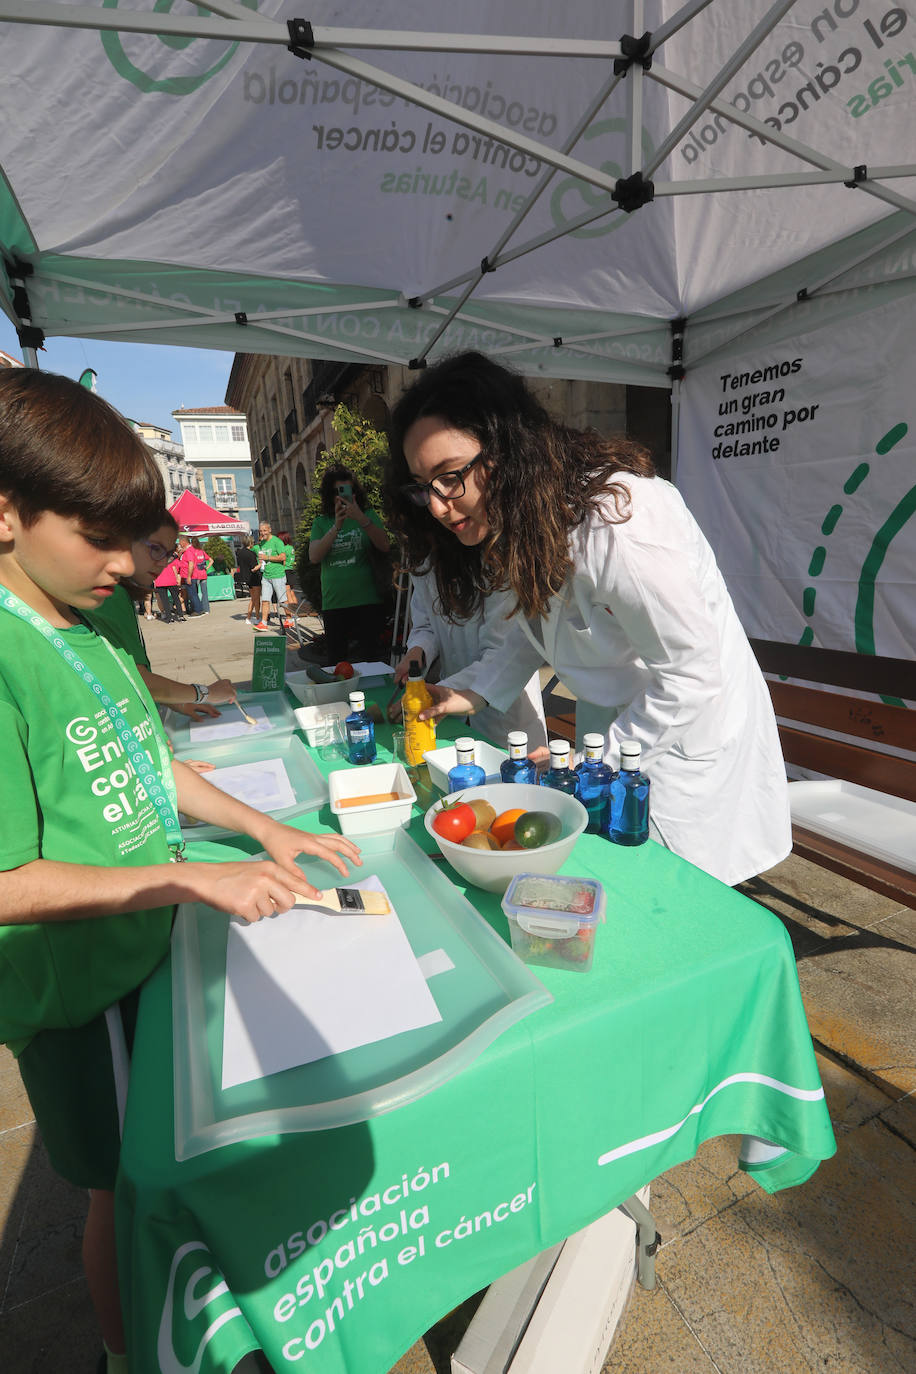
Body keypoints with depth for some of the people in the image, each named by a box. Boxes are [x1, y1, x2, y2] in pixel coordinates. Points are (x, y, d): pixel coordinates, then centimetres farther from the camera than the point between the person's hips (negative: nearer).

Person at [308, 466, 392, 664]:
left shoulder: (367, 515, 5)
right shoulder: (321, 523, 9)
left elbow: (385, 547, -9)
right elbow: (314, 557, -6)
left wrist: (362, 519, -21)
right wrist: (336, 526, -15)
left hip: (366, 600, -1)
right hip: (333, 602, 2)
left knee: (370, 657, 0)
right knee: (335, 661, 7)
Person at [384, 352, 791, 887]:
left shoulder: (617, 523, -33)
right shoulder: (520, 515, -6)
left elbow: (693, 672, -26)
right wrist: (474, 690, -4)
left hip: (686, 733, -7)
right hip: (611, 722, 7)